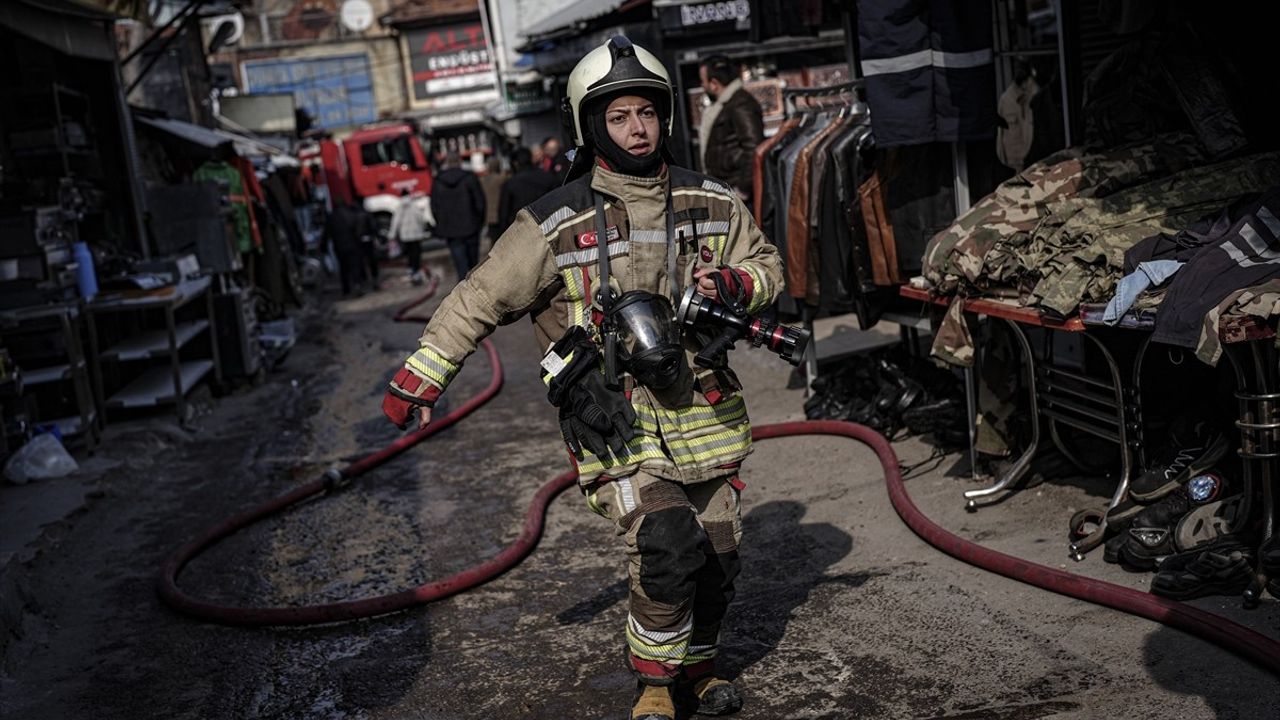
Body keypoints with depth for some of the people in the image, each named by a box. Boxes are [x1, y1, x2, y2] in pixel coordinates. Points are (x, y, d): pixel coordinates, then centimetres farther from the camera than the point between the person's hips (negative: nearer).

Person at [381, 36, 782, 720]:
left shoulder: (714, 204, 5)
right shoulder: (554, 225, -7)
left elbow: (768, 265, 18)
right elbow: (480, 299, -1)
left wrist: (734, 282, -6)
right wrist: (419, 376, -1)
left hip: (703, 416, 5)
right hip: (614, 424, -4)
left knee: (717, 558, 10)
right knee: (668, 547, -19)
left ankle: (699, 663, 38)